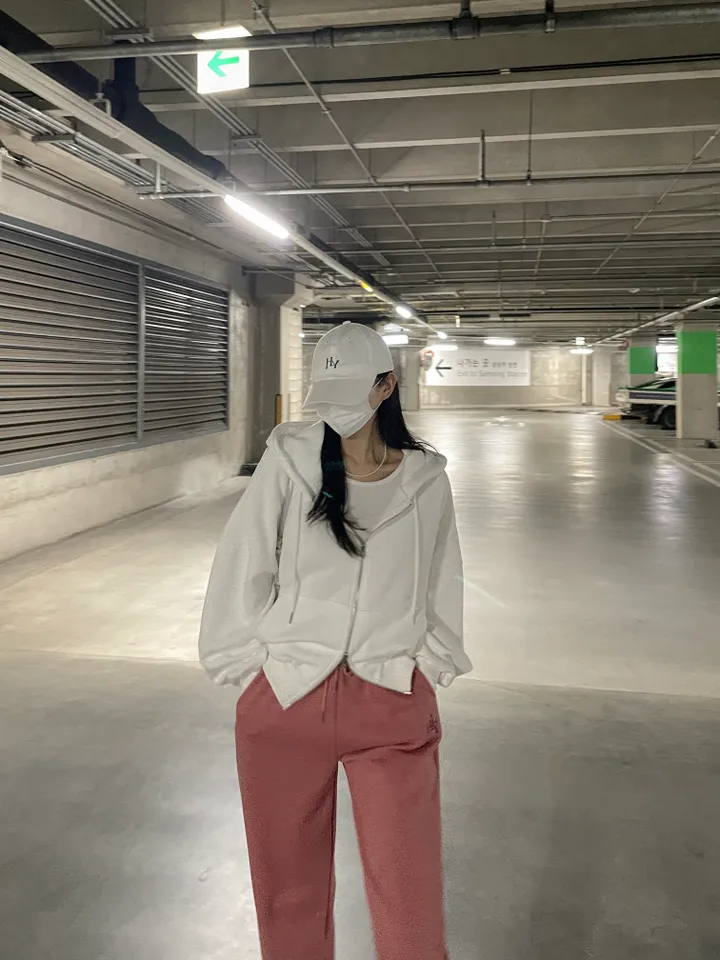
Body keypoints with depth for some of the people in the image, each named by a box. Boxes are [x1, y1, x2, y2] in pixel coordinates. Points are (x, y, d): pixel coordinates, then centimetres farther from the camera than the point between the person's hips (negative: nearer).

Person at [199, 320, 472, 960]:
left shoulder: (427, 479, 0)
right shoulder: (290, 459, -4)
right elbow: (243, 567, 1)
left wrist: (430, 663, 9)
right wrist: (247, 661, 2)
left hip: (393, 704, 0)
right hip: (286, 699, 0)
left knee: (409, 906, 6)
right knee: (289, 891, 17)